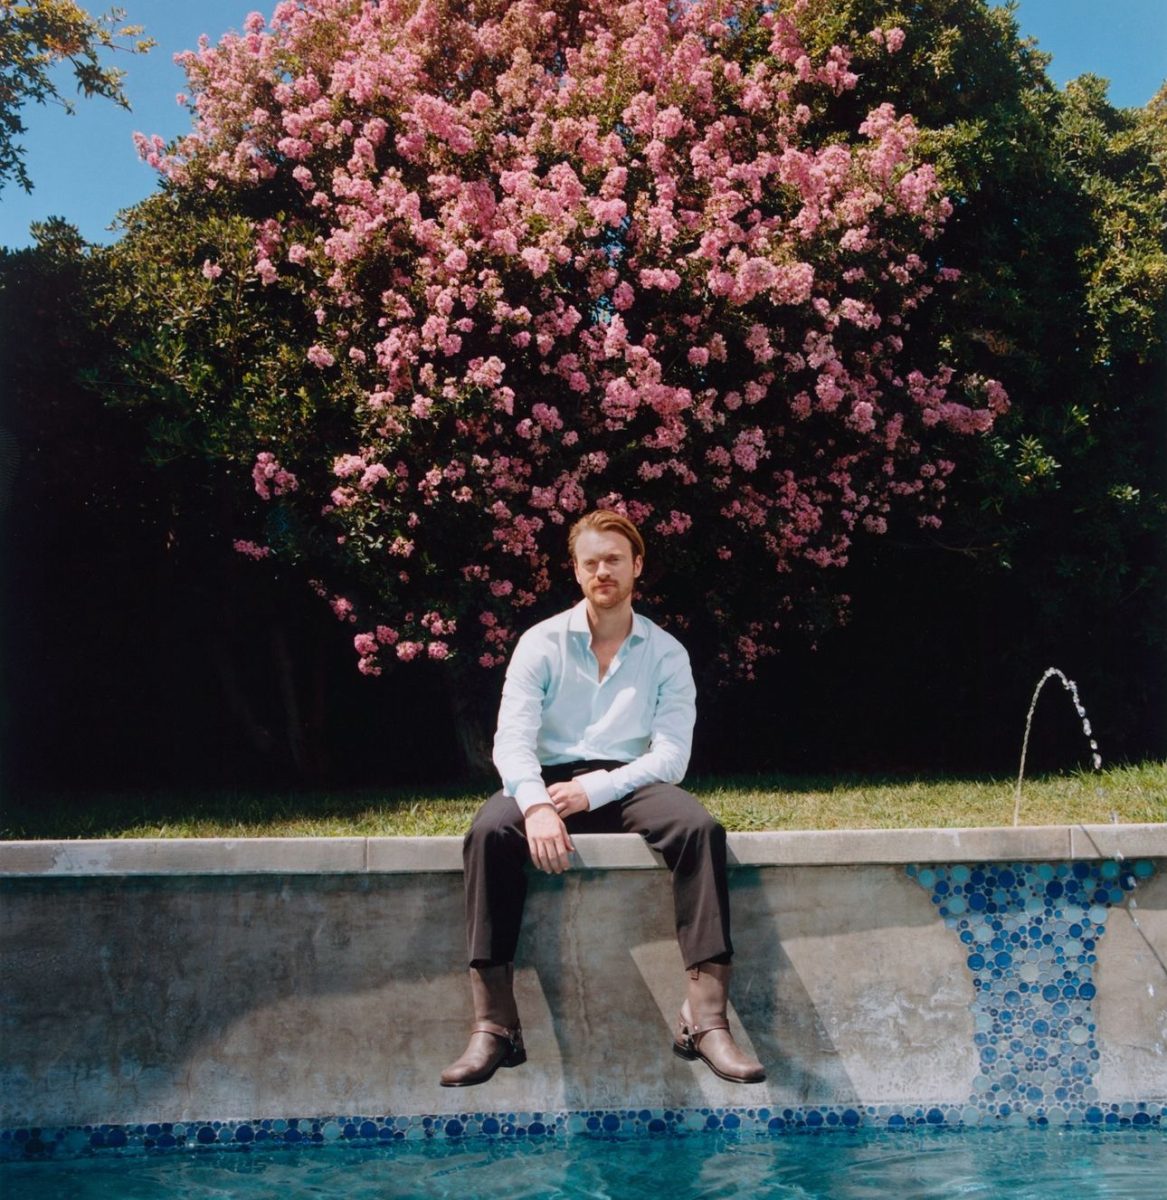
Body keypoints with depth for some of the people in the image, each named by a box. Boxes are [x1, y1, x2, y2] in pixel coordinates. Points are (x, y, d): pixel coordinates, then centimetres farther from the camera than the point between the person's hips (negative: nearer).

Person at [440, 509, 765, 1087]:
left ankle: (706, 1018, -33)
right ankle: (493, 1025, -34)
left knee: (701, 828, -32)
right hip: (549, 781, 0)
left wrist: (594, 790, -19)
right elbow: (512, 739, -7)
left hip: (629, 784, 0)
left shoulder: (666, 653, 7)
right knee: (488, 832, -33)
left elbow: (671, 753, -4)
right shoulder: (541, 642, 5)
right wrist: (537, 805, -28)